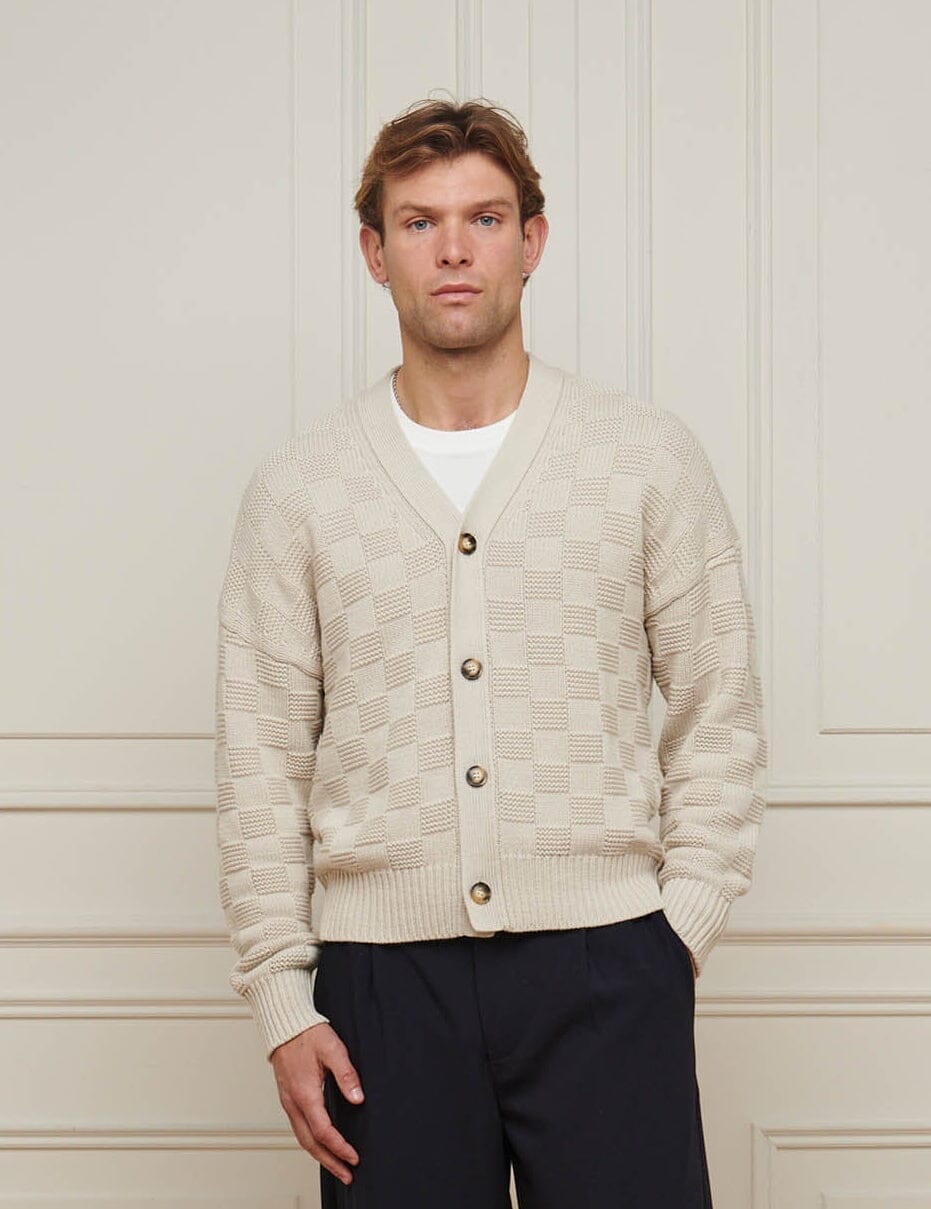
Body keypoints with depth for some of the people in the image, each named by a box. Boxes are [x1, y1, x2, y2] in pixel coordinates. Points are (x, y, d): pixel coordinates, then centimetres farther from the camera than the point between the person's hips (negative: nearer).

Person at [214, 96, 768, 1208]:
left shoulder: (651, 458, 4)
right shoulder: (296, 487, 5)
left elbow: (717, 714, 6)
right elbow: (262, 753, 5)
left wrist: (682, 930, -2)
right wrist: (281, 1005, 1)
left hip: (603, 962, 0)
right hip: (383, 972, 1)